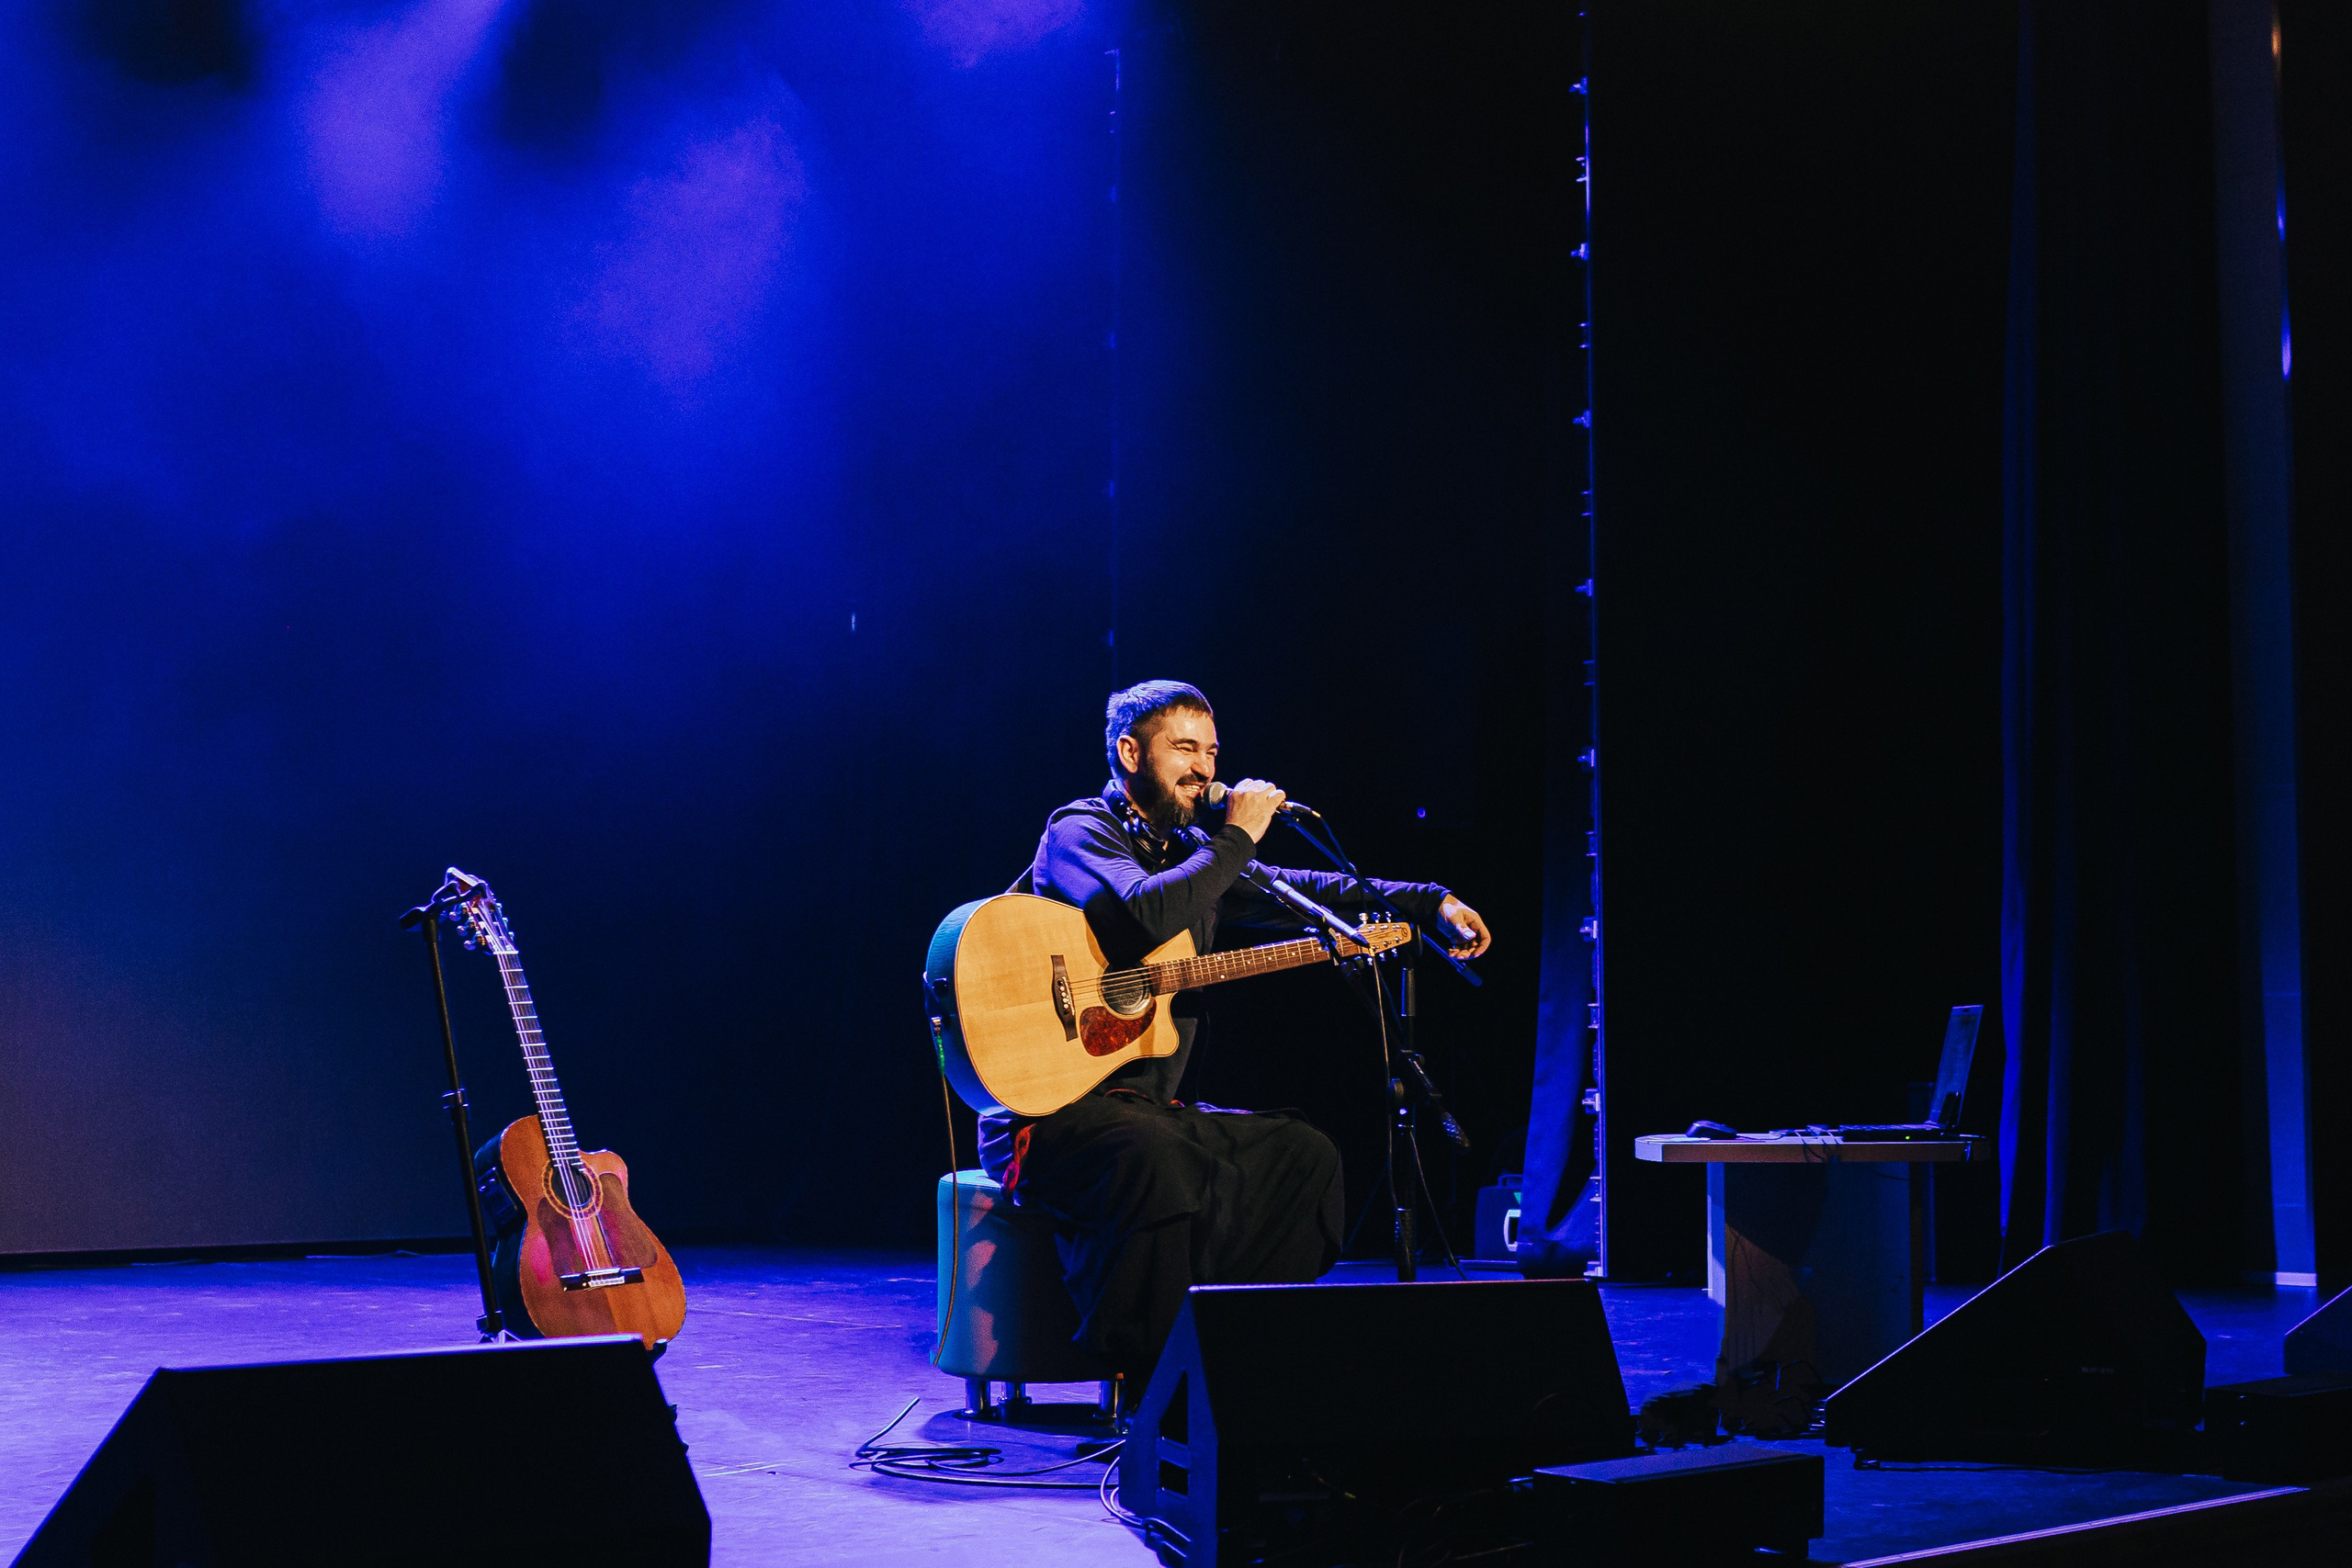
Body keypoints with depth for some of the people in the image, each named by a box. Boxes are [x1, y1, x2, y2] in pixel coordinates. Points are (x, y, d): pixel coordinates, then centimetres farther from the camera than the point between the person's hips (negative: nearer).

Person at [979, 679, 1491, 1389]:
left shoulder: (1190, 850, 18)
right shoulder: (1080, 832, -7)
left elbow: (1301, 893, 19)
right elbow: (1147, 914, -28)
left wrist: (1431, 901, 10)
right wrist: (1237, 838, -16)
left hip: (1147, 1102, 9)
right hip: (1048, 1109, -9)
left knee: (1304, 1156, 1)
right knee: (1158, 1161, -37)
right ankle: (1143, 1383, -29)